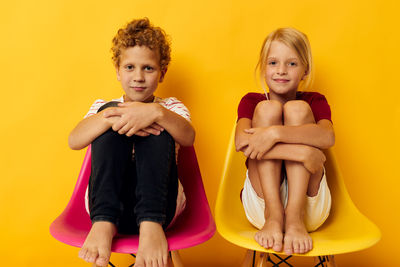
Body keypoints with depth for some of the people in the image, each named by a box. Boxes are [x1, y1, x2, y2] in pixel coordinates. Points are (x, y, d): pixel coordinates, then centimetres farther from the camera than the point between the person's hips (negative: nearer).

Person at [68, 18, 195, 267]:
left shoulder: (171, 106, 17)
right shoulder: (104, 106, 19)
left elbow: (189, 137, -9)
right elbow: (74, 141, -3)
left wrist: (155, 112, -30)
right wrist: (112, 117, -23)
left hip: (159, 202, -1)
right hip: (107, 200, 1)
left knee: (156, 125, -19)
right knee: (110, 115, -16)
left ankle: (152, 224, -34)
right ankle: (103, 223, -31)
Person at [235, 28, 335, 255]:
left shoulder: (315, 101, 7)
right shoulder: (251, 102, 6)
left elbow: (327, 137, -18)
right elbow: (241, 141, -18)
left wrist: (275, 133, -31)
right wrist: (301, 152, -27)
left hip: (309, 205, 0)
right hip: (262, 204, 0)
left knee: (297, 109, -15)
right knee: (268, 108, -15)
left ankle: (295, 217, -25)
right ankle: (273, 217, -24)